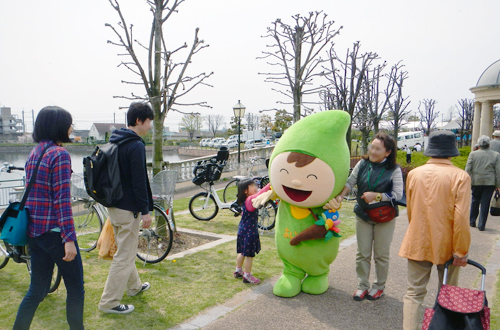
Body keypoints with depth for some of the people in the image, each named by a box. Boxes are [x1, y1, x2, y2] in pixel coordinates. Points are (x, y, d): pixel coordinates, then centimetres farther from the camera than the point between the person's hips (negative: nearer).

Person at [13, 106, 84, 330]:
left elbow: (33, 193, 16)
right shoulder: (59, 154, -15)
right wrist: (69, 238, -20)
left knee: (38, 289, 18)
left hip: (34, 231, 8)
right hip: (54, 231, -8)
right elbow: (62, 199, -21)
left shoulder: (34, 153, 10)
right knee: (75, 288, 7)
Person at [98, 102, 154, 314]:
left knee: (126, 249, 23)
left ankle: (134, 286, 40)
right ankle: (109, 302, 10)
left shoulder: (114, 141, 10)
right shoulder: (136, 146, -19)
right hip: (128, 209, -10)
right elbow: (139, 182, -21)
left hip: (113, 205, 10)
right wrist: (145, 211, -16)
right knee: (125, 256, 1)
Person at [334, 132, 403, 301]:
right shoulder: (362, 164, -1)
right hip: (363, 216, 2)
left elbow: (398, 194, -9)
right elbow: (350, 182, 3)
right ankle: (362, 286, 23)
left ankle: (379, 286, 28)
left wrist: (376, 196, -20)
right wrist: (340, 196, -11)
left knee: (381, 255, 10)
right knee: (362, 254, 9)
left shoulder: (394, 170, -8)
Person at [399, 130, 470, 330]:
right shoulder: (460, 176, -13)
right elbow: (461, 218, -16)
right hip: (446, 246, -1)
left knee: (414, 293, 9)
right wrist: (461, 251, -7)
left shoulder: (414, 174, -4)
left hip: (418, 243, 2)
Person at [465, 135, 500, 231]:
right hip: (489, 183, 0)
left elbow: (468, 169, -3)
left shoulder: (473, 154, -3)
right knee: (485, 203, 4)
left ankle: (472, 221, 22)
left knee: (475, 201, 16)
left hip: (476, 182, 1)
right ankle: (481, 225, 6)